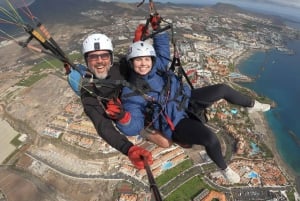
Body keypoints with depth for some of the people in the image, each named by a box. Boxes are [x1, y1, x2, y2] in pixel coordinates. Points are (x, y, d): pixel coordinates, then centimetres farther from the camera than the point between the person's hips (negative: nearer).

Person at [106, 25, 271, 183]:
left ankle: (253, 105, 32)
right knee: (211, 139, -27)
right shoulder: (131, 93, -18)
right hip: (176, 123, -6)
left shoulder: (158, 65, -3)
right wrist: (123, 116, -41)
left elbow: (162, 43, 15)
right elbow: (133, 128, -21)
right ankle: (224, 168, 8)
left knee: (223, 89, 0)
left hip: (188, 100, 7)